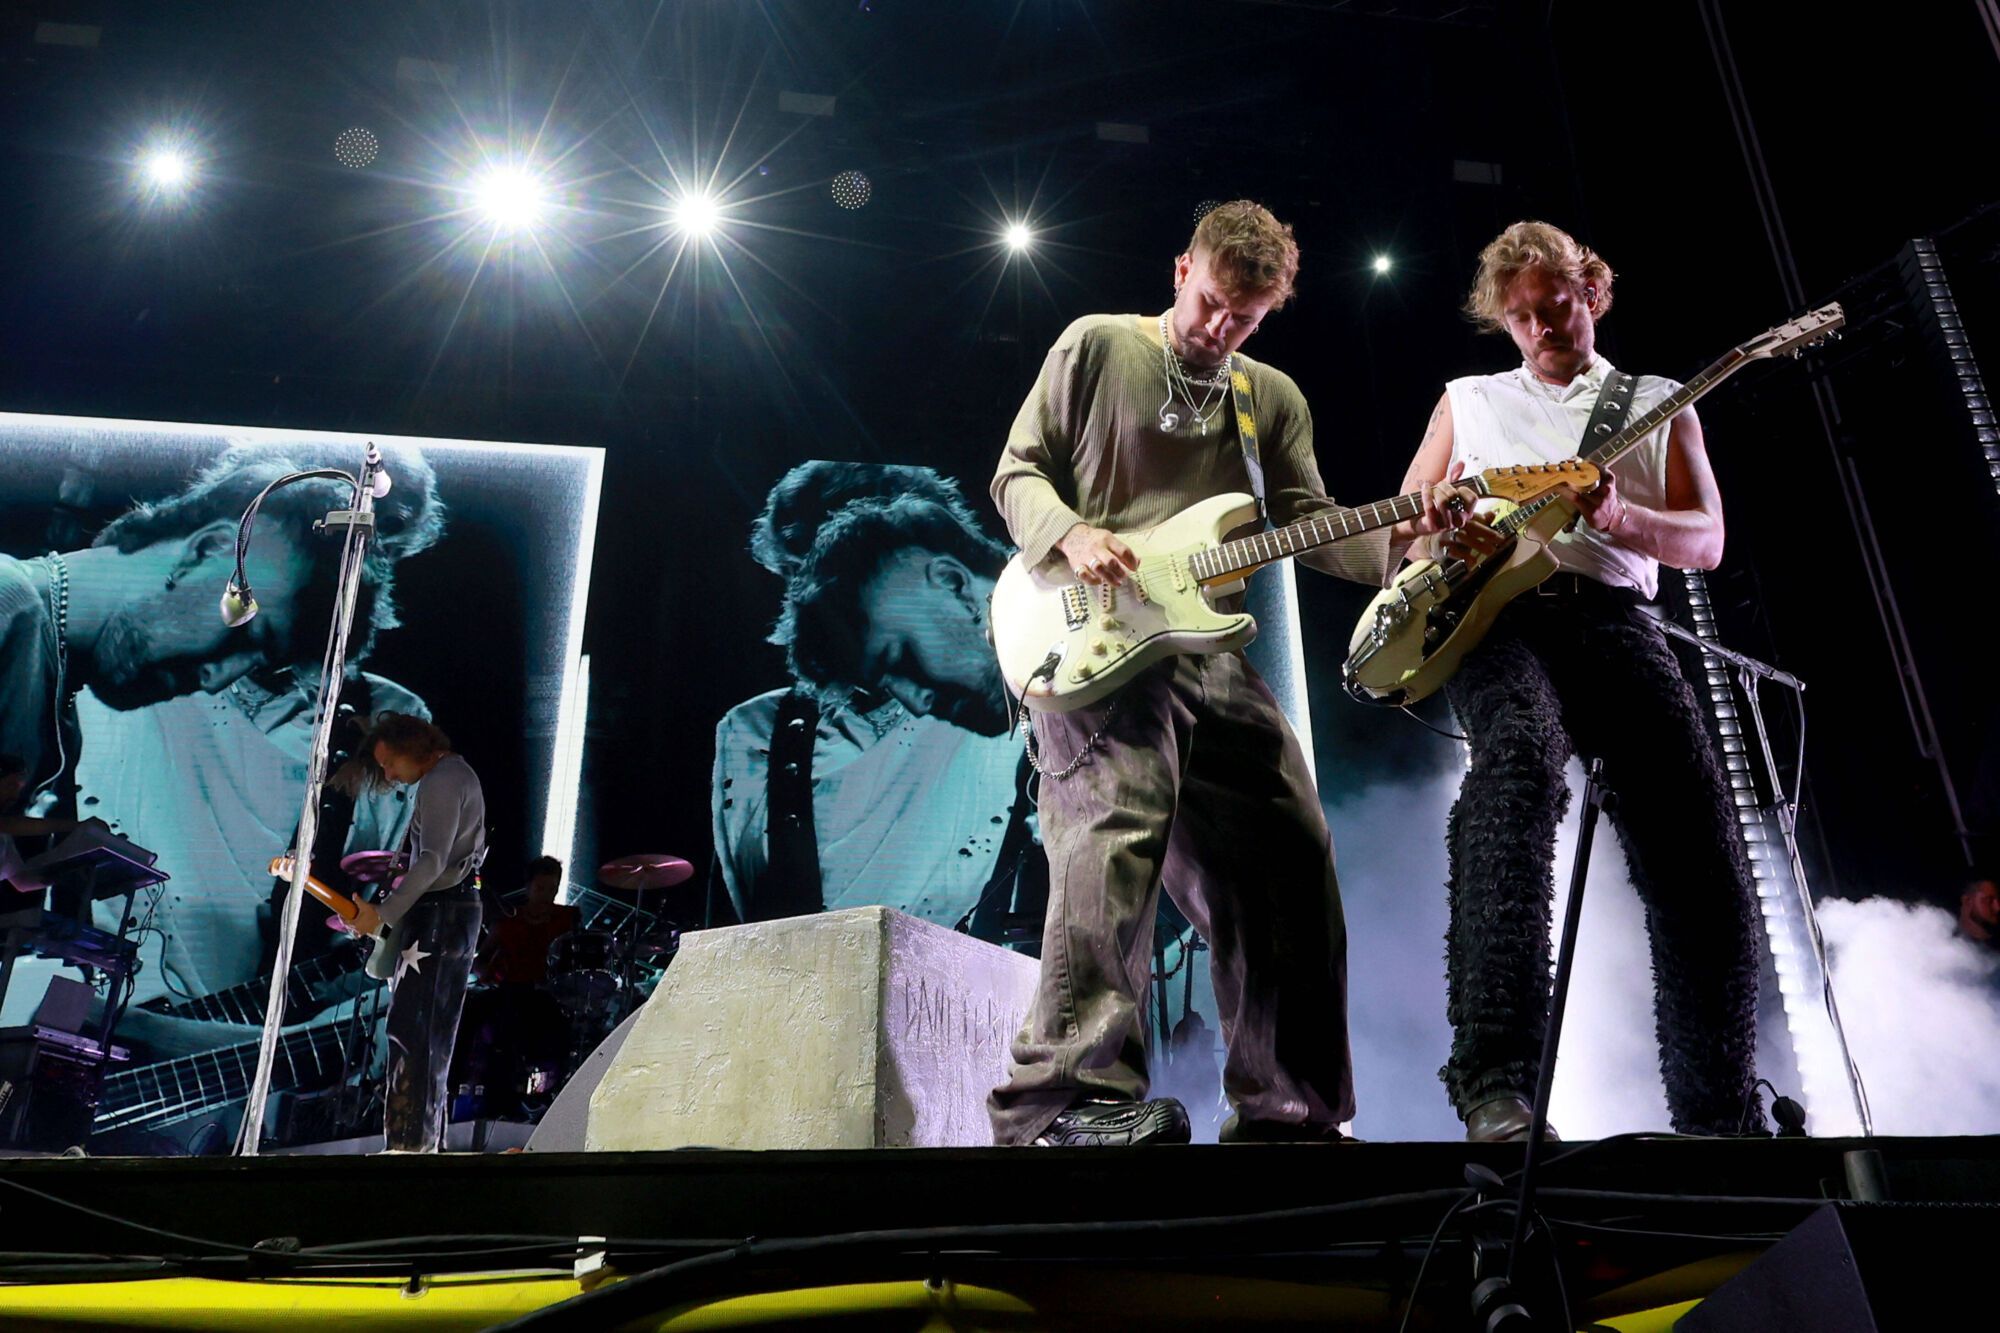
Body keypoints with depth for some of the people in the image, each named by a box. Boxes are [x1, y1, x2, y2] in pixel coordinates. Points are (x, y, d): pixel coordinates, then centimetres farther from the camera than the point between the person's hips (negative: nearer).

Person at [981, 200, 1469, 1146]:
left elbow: (1309, 526, 11)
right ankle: (1074, 1097, -31)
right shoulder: (1097, 345, 6)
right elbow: (1018, 471, 5)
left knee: (1288, 856, 3)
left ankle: (1285, 1111, 16)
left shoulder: (1275, 400, 19)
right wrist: (1070, 536, -15)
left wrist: (1400, 539, -7)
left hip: (1204, 645, 6)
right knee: (1118, 820, -29)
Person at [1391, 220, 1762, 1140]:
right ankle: (1495, 1084, -46)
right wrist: (1439, 532, -4)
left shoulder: (1660, 404, 25)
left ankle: (1717, 1117, -2)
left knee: (1700, 857, -16)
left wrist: (1617, 516, -9)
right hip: (1494, 612, -2)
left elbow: (1706, 541, 14)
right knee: (1521, 755, -37)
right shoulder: (1469, 399, 28)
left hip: (1612, 614, 2)